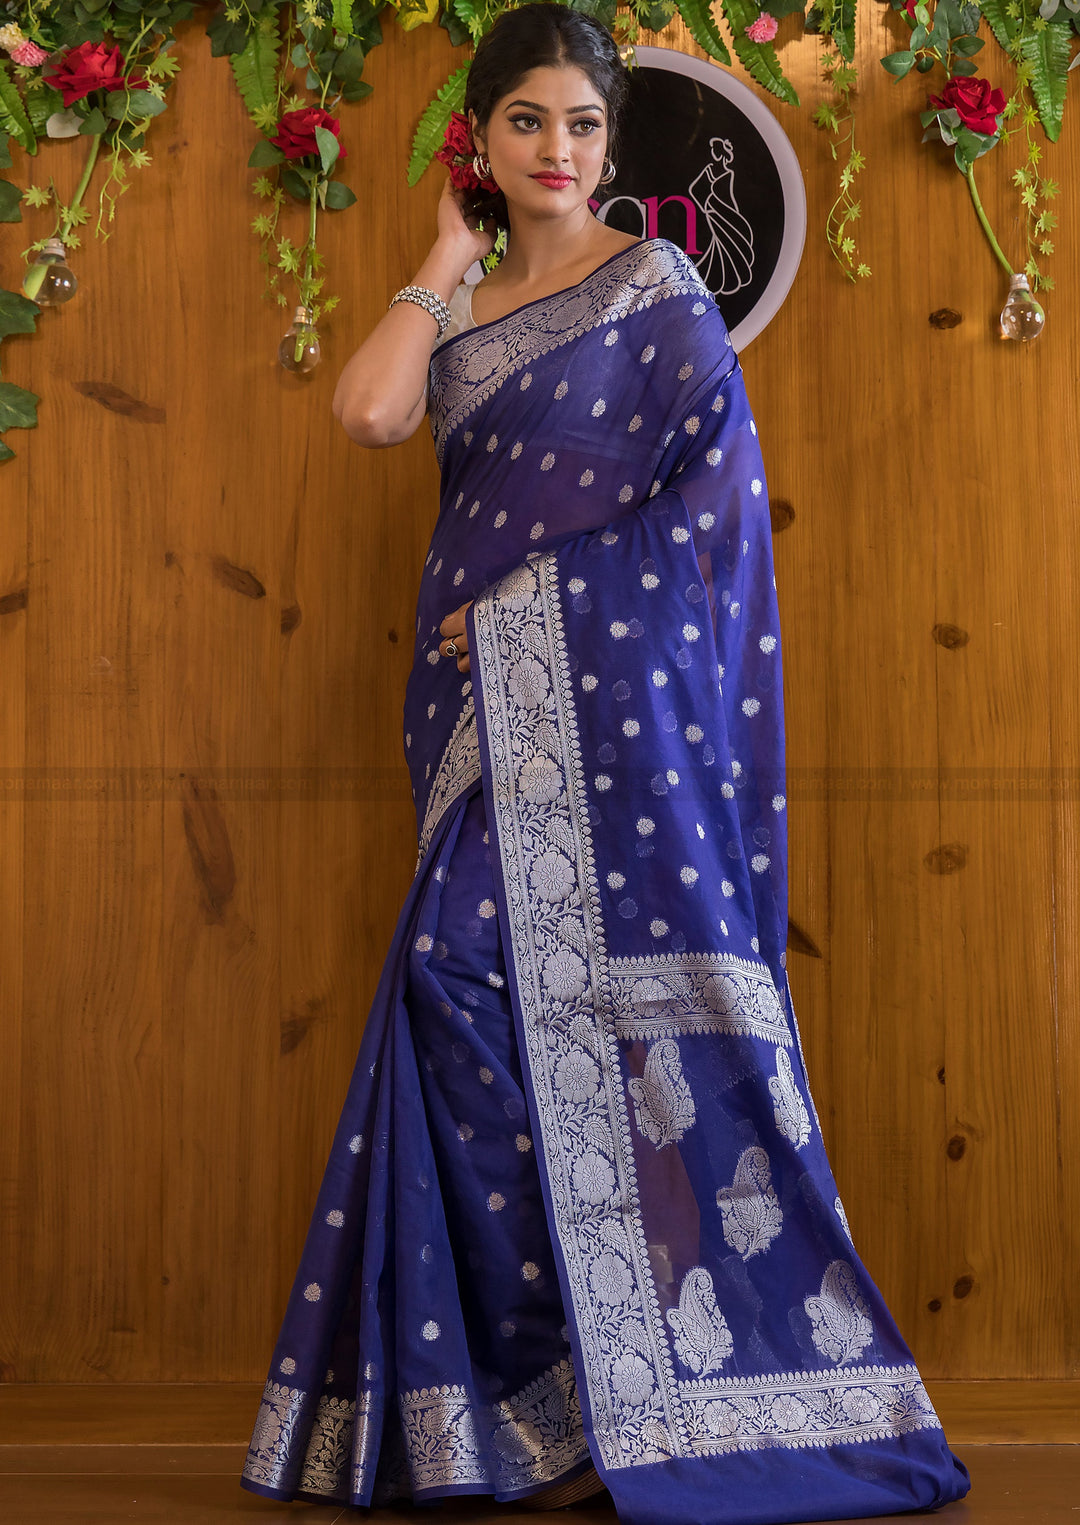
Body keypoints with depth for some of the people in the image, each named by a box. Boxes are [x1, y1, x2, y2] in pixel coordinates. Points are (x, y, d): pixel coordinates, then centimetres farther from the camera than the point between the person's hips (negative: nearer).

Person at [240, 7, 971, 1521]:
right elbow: (369, 412, -3)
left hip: (615, 695, -5)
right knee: (479, 982, 0)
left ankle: (640, 1387, 0)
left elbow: (714, 487, -8)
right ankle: (561, 1367, 8)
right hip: (492, 705, 6)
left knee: (617, 997, -10)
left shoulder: (657, 286, 2)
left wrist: (531, 598, -11)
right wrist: (449, 257, 9)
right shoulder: (460, 312, 18)